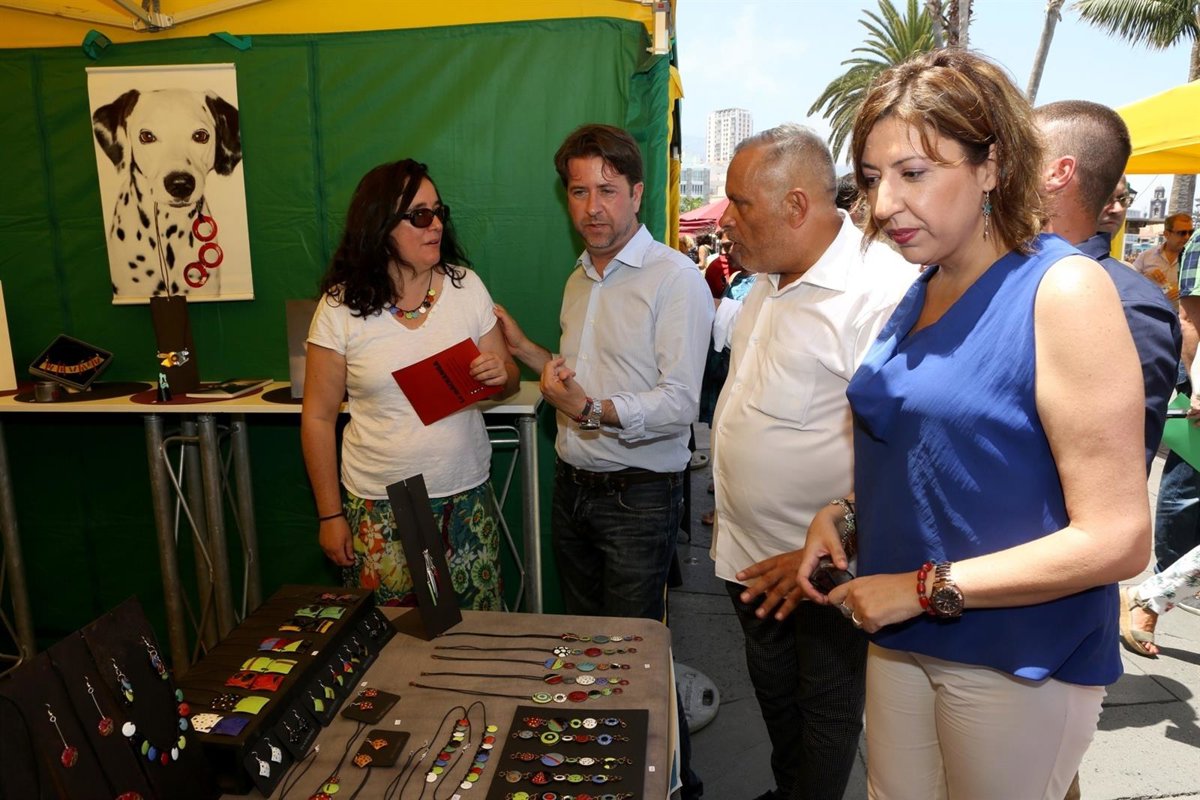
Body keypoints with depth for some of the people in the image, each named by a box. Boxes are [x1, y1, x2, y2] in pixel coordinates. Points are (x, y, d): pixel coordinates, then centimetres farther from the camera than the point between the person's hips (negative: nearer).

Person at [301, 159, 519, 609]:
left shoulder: (466, 286, 1)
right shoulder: (341, 306, -6)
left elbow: (508, 380, 10)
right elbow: (318, 418, -1)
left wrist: (502, 374, -15)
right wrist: (330, 515, 0)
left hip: (465, 497, 2)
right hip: (378, 507, -2)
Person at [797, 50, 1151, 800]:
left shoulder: (1064, 292, -17)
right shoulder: (922, 293, 3)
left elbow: (1117, 539, -19)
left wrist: (927, 588, -18)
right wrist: (844, 513, 0)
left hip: (1019, 659, -6)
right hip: (905, 637, 6)